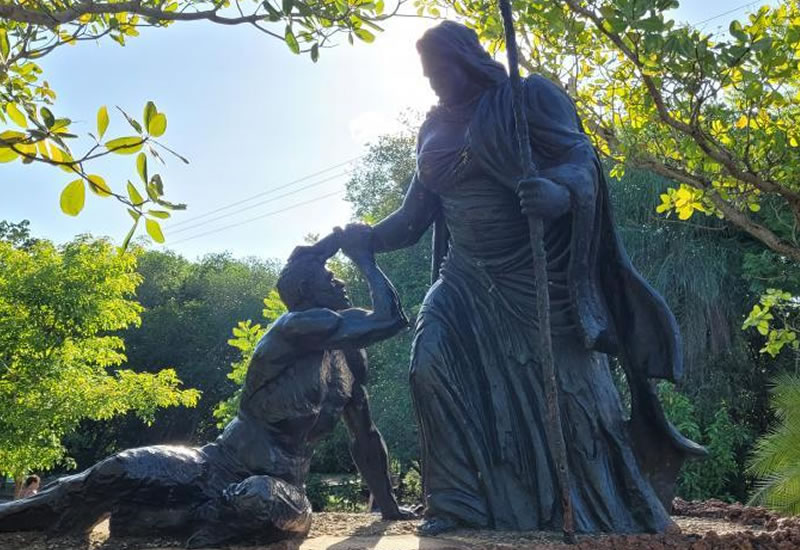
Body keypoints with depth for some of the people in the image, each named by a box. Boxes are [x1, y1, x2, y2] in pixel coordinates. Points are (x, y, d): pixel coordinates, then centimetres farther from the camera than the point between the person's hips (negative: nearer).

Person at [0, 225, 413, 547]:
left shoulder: (348, 355, 8)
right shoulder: (296, 327, -13)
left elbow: (365, 433, 14)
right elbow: (389, 320, -24)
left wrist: (388, 505, 12)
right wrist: (364, 258, -14)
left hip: (276, 486, 3)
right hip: (216, 469, -3)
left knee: (264, 502, -37)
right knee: (121, 471, -23)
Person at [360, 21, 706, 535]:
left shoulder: (529, 95, -3)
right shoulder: (435, 129, 11)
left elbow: (583, 157, -16)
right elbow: (415, 216, 14)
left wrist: (561, 192, -39)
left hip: (543, 277, -4)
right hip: (469, 280, 4)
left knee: (573, 387, 0)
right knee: (432, 364, -16)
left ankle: (621, 514, 17)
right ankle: (458, 505, -6)